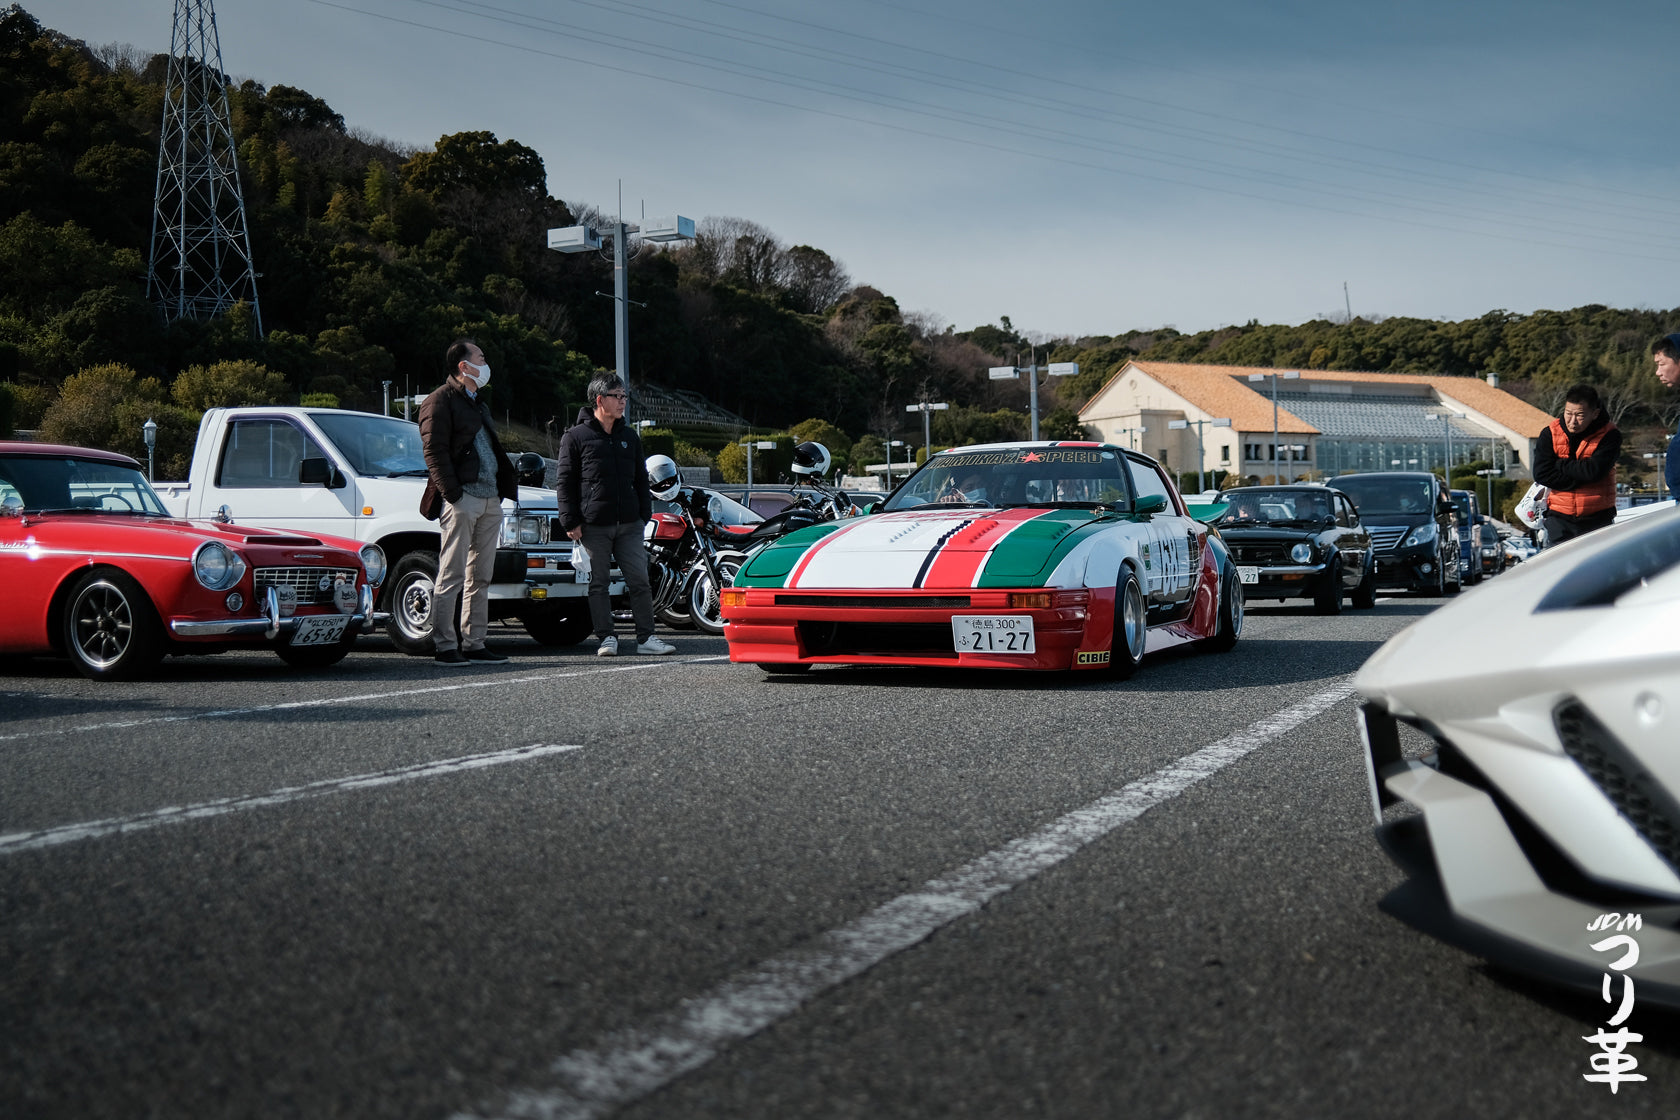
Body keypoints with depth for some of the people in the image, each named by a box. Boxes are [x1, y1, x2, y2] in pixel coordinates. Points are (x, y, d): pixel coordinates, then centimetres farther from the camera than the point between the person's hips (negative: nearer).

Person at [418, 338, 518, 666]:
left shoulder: (477, 403, 24)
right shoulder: (440, 400, -3)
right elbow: (434, 452, -11)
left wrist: (502, 491, 13)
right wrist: (453, 494, -19)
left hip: (490, 500, 9)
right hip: (461, 499, -9)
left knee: (480, 577, 9)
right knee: (452, 575, -7)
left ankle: (474, 644, 13)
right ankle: (445, 645, -4)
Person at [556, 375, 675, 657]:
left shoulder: (629, 436, 15)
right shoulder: (576, 437, 1)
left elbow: (641, 479, 21)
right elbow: (565, 482, 0)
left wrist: (645, 515, 13)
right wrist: (570, 522, -7)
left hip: (629, 525, 4)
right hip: (593, 526, -4)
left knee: (639, 580, 0)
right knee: (598, 583, 1)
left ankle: (646, 638, 5)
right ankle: (607, 638, 9)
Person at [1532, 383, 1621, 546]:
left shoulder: (1609, 435, -7)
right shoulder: (1550, 434, -1)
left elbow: (1594, 470, -21)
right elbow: (1541, 474, -11)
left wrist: (1560, 464, -10)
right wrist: (1580, 479, -15)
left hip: (1597, 519, -1)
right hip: (1559, 518, 1)